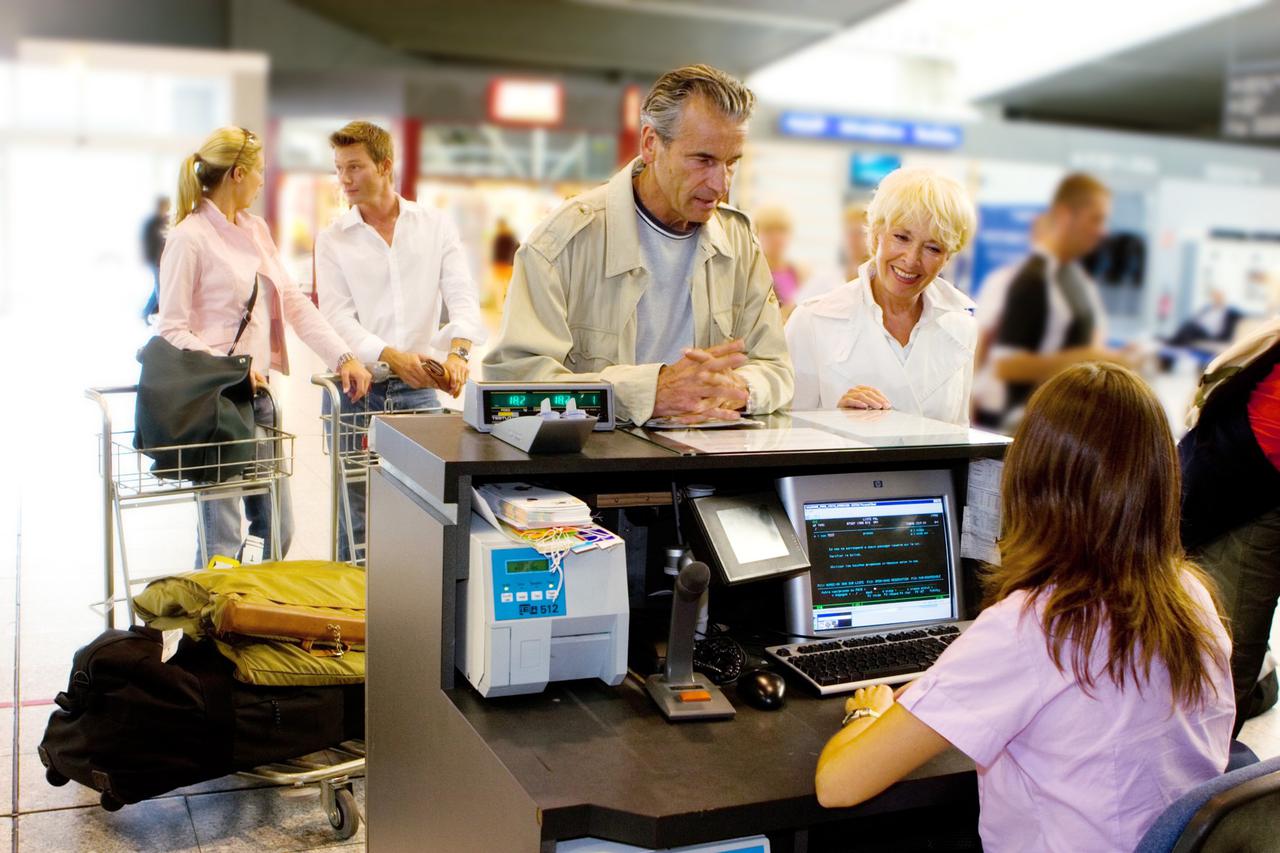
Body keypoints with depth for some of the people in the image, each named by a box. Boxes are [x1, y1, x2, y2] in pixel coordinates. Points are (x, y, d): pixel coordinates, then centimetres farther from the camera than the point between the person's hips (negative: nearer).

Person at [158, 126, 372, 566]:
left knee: (279, 528, 10)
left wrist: (344, 357, 2)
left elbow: (294, 302, 12)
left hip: (257, 393, 8)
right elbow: (172, 330, -11)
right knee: (222, 538, -4)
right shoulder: (189, 238, -9)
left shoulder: (256, 230, 15)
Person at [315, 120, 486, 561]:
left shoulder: (436, 226, 7)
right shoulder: (333, 239, 6)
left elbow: (462, 296, -3)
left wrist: (457, 351, -23)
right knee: (356, 514, 2)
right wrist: (393, 356, -22)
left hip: (418, 390, 1)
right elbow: (338, 317, -4)